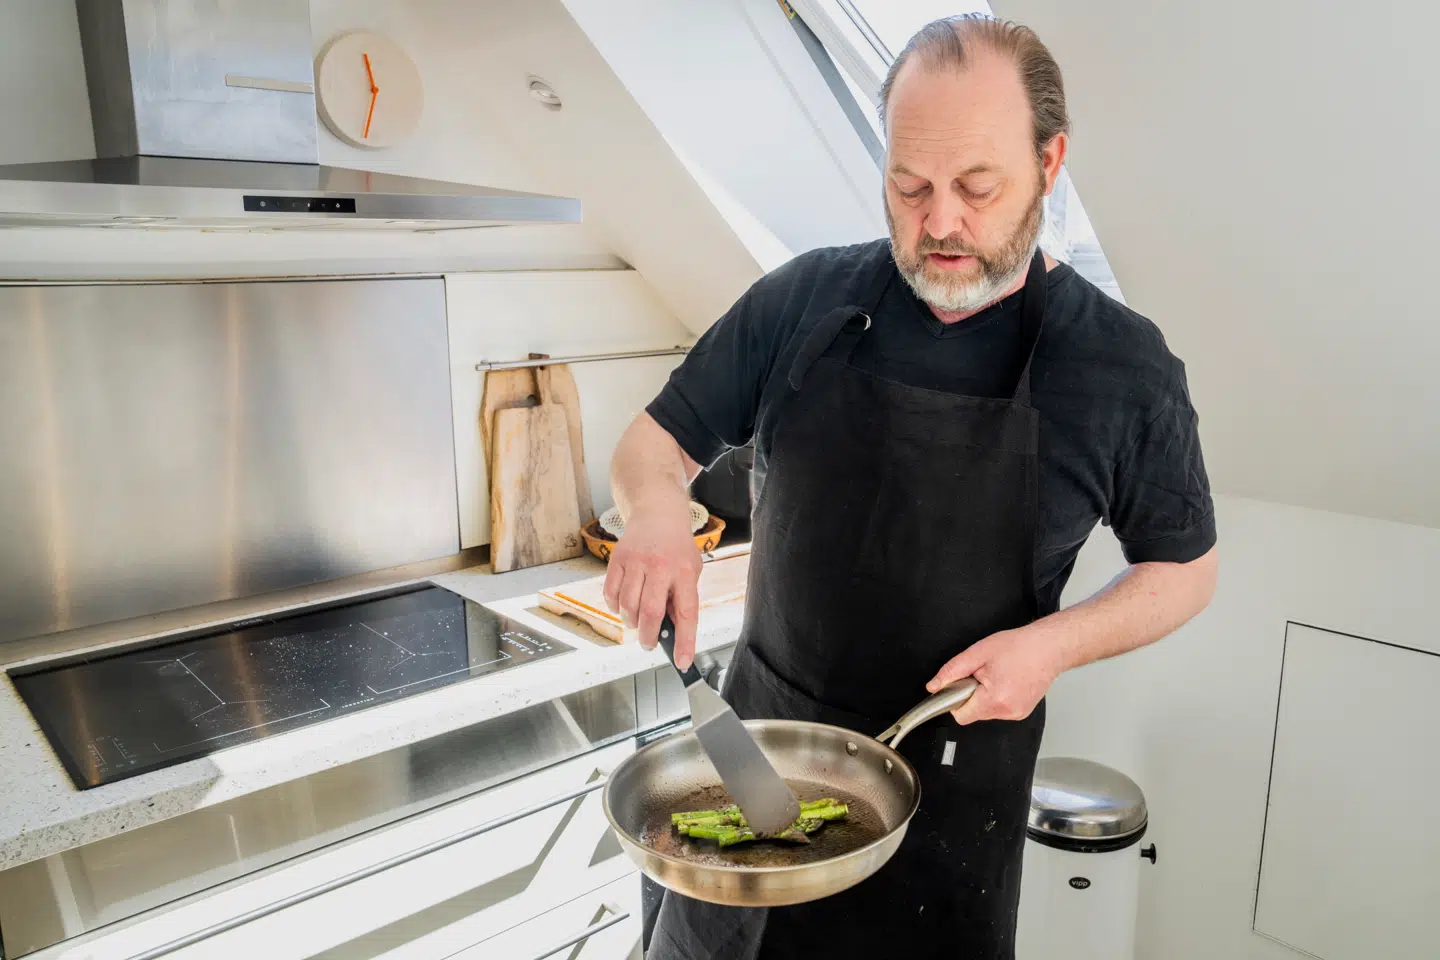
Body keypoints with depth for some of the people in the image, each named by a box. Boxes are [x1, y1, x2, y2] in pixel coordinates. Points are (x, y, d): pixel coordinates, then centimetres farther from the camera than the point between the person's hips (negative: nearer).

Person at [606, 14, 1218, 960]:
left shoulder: (1126, 365, -10)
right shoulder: (804, 299, -7)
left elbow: (1185, 569, 2)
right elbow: (656, 440, 1)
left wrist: (1058, 643, -16)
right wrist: (657, 508, -22)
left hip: (956, 767, -1)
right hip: (761, 731, 2)